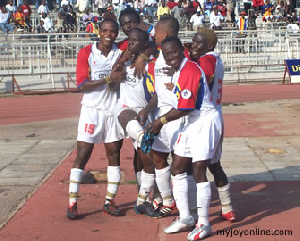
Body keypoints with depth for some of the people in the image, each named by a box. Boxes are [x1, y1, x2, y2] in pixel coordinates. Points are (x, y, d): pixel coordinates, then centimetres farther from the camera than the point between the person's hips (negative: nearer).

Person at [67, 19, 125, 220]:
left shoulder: (121, 51, 3)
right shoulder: (86, 53, -5)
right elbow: (82, 84, -11)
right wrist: (109, 79, -20)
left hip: (114, 110, 3)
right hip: (91, 110, -3)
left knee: (114, 155, 6)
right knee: (82, 155, -5)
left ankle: (110, 201, 16)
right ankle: (72, 203, 0)